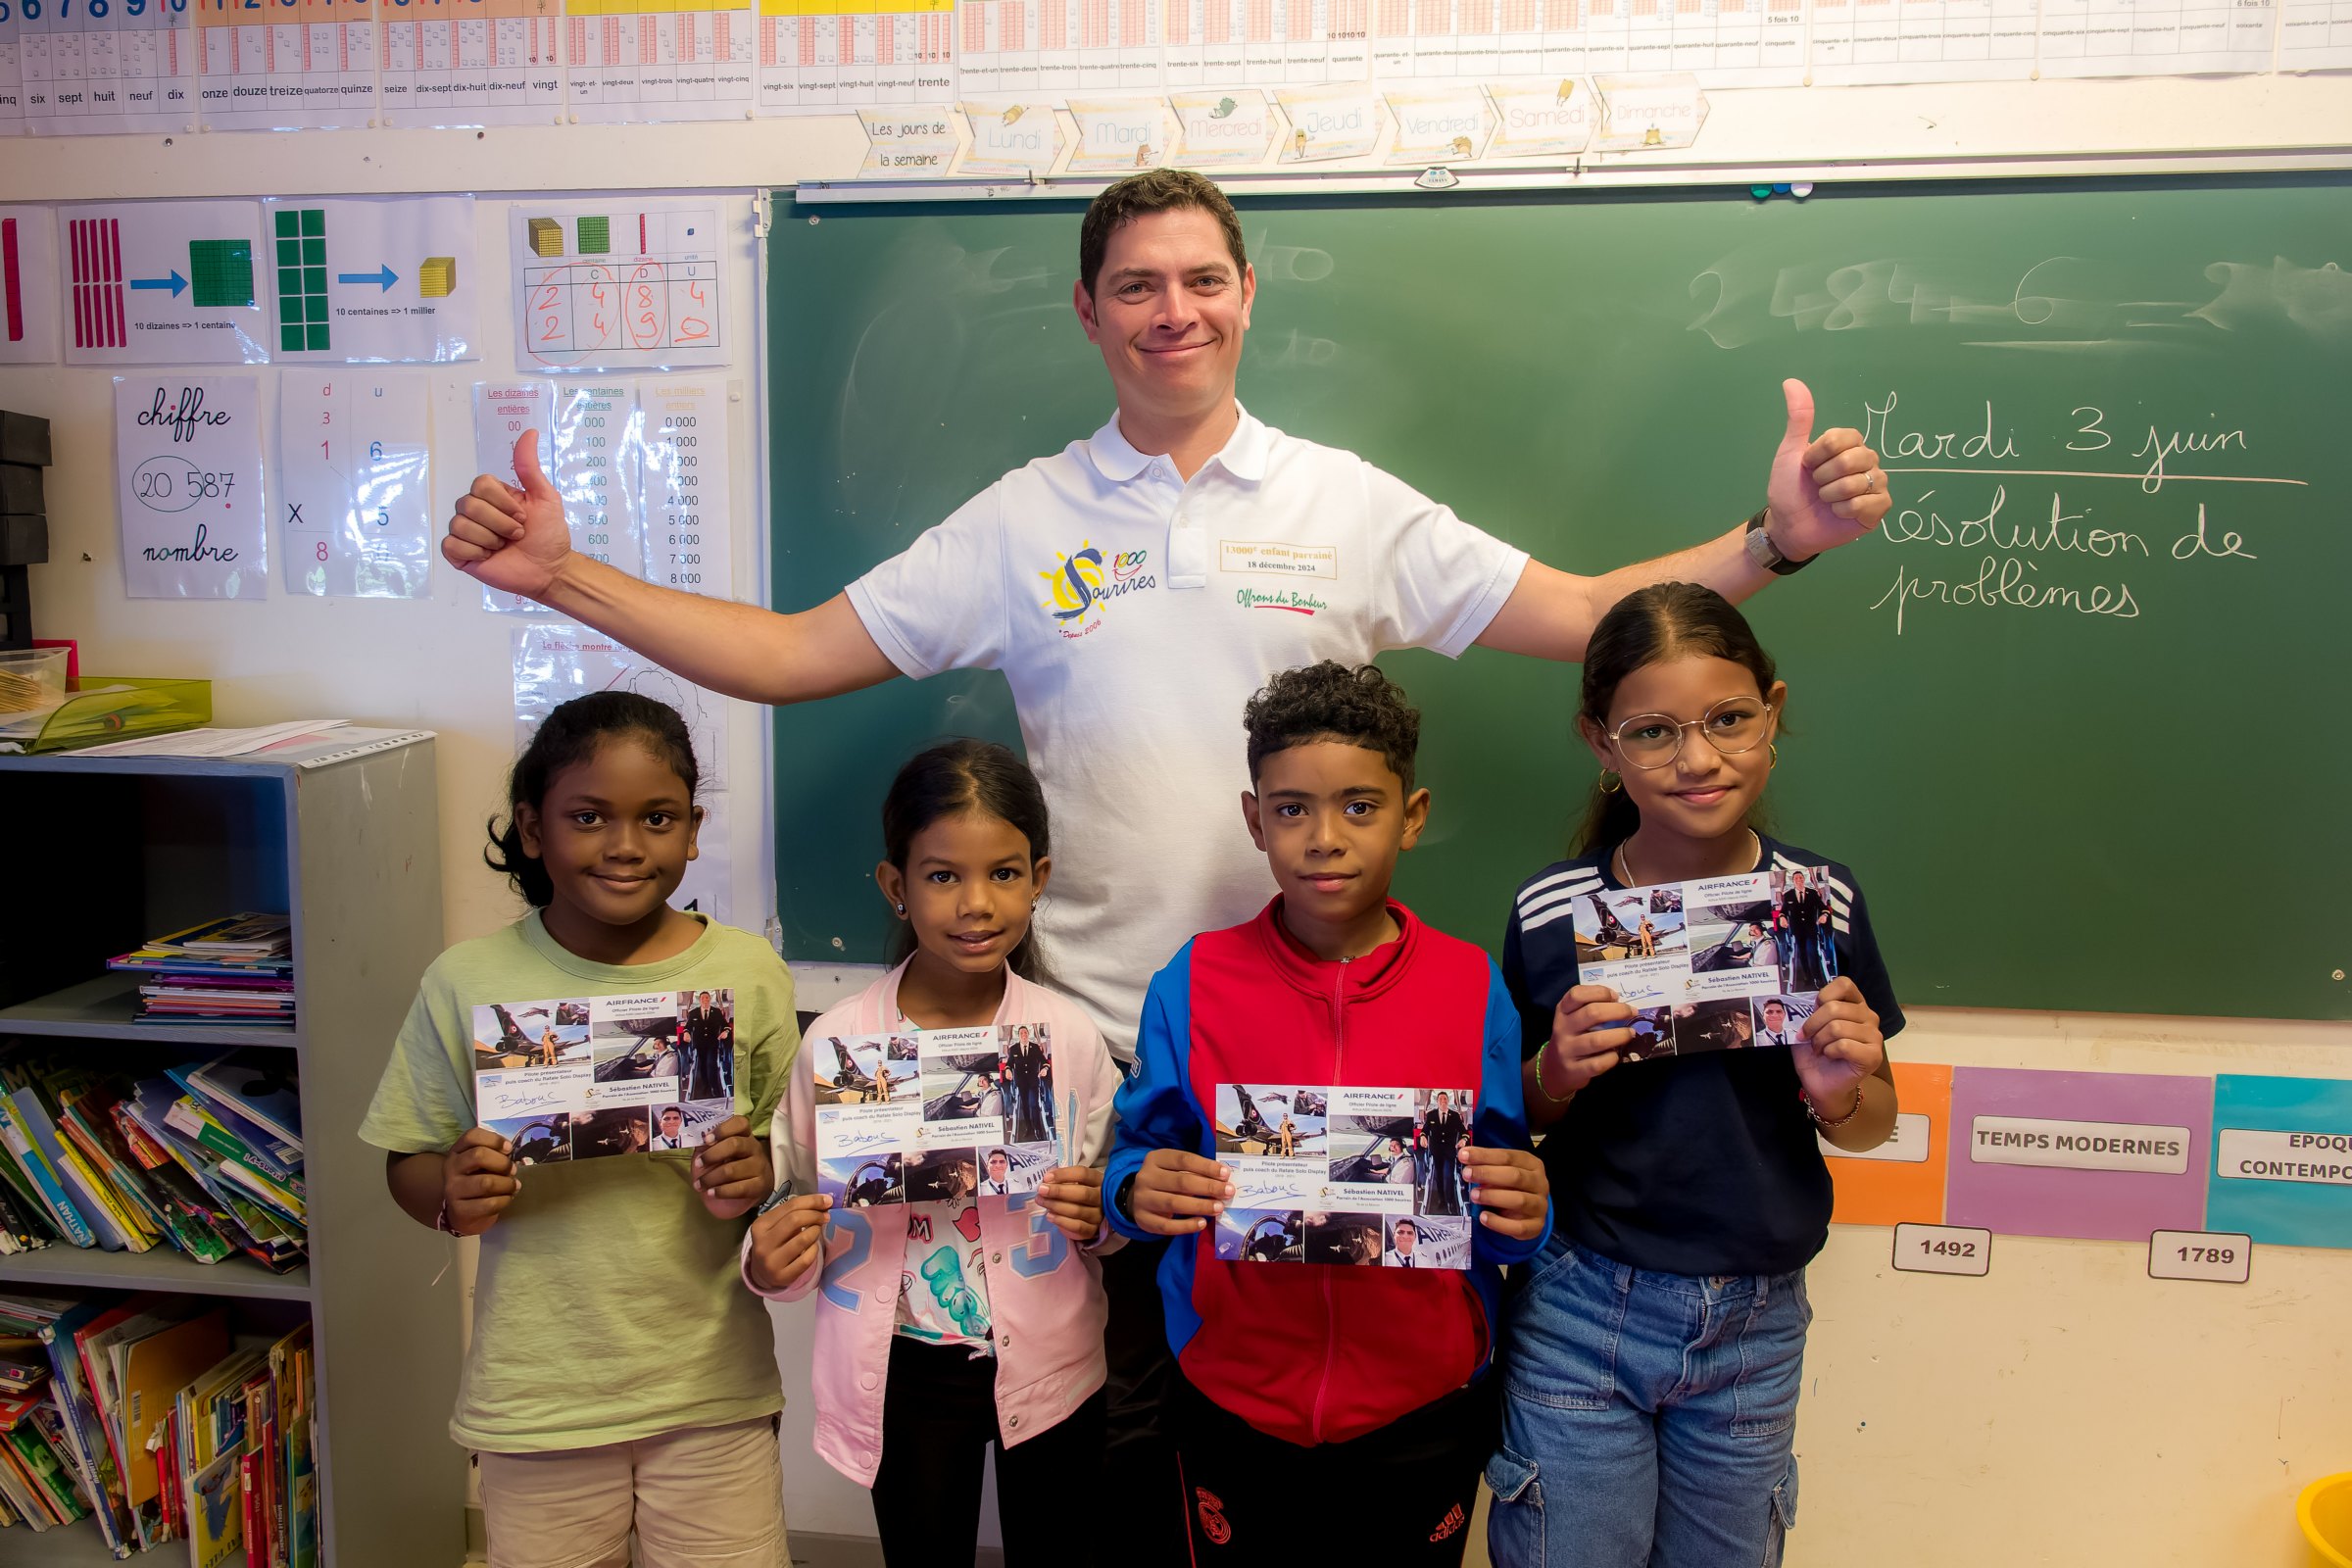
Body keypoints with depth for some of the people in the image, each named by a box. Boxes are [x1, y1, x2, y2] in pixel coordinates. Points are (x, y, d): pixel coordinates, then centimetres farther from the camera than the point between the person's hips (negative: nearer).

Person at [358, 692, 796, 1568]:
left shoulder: (748, 974, -6)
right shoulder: (468, 983, -5)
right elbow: (410, 1165, 4)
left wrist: (755, 1177, -18)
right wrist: (452, 1197, -17)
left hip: (712, 1393, 0)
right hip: (537, 1394, 0)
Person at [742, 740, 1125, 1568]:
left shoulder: (1071, 1036, -9)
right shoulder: (837, 1042, -11)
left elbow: (1112, 1207, 3)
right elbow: (805, 1209, -1)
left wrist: (1098, 1215, -18)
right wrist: (773, 1260, -21)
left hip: (1050, 1371, 0)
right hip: (906, 1375, 0)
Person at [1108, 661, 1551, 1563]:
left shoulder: (1473, 988, -6)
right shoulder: (1193, 983, -7)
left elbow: (1502, 1208, 1)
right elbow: (1138, 1153, 1)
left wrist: (1523, 1213, -20)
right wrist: (1139, 1193, -21)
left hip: (1421, 1412, 0)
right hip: (1231, 1407, 0)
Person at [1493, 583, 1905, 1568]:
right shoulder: (1552, 911, -11)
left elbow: (1873, 1126, 5)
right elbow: (1502, 1120, 1)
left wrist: (1838, 1092, -17)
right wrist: (1554, 1076, -20)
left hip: (1758, 1325, 2)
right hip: (1581, 1312, -1)